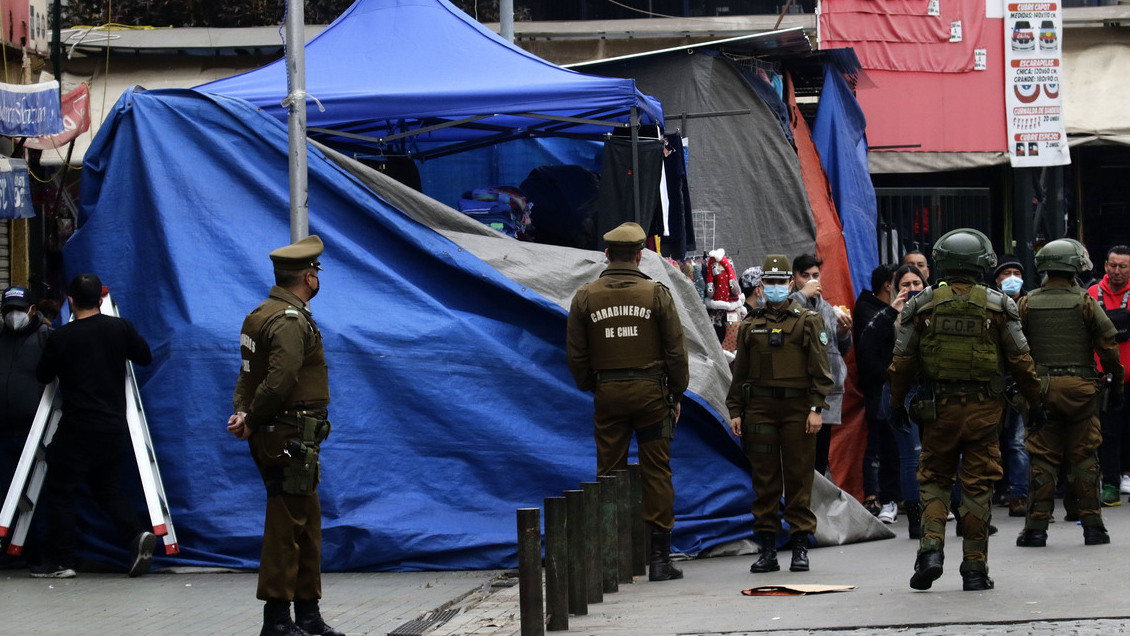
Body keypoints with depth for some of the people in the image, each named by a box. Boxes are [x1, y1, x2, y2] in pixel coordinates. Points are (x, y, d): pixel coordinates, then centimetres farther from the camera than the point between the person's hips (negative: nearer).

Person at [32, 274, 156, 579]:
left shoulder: (60, 338, -9)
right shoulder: (120, 328, 0)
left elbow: (43, 376, 5)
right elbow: (145, 356, 15)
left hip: (77, 430, -5)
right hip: (115, 428, 5)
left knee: (59, 490, 5)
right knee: (109, 487, 17)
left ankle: (59, 561, 5)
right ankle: (136, 534, -5)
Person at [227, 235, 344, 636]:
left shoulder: (262, 314, 15)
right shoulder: (290, 321, -18)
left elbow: (250, 373, 13)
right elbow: (281, 380, -27)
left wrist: (243, 413, -2)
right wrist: (252, 420, -15)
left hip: (278, 438, 10)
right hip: (290, 438, -10)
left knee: (308, 523, 15)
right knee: (286, 527, -6)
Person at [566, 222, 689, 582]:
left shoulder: (585, 296, 1)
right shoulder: (656, 294, -4)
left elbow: (575, 355, 4)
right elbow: (675, 350, -3)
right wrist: (677, 394, 7)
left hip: (607, 392, 2)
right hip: (650, 391, -1)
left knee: (609, 473, 6)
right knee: (656, 473, 2)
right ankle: (659, 557, 0)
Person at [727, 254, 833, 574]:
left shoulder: (808, 321, 4)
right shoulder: (750, 325, 13)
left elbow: (820, 370, 0)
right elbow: (740, 371, 15)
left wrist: (816, 408, -9)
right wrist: (735, 411, 7)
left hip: (797, 407, -3)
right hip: (759, 408, 3)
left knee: (799, 479, -1)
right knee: (764, 479, 2)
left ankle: (800, 549, 4)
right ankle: (767, 550, 6)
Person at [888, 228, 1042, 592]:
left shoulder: (923, 305, -1)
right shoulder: (997, 306, -2)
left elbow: (902, 361, 2)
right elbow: (1020, 360, 1)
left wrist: (897, 403, 14)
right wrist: (1035, 402, 11)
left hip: (938, 409, 0)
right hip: (983, 409, 0)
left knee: (934, 479, 13)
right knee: (978, 486, 4)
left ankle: (931, 548, -6)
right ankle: (974, 567, 6)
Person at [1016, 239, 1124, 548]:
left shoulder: (1027, 305, 1)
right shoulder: (1085, 303, -3)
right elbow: (1107, 346, -1)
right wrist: (1116, 381, 11)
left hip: (1041, 387, 1)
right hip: (1081, 388, -1)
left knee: (1042, 459, 3)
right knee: (1084, 458, 5)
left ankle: (1036, 527, 1)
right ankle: (1092, 525, 6)